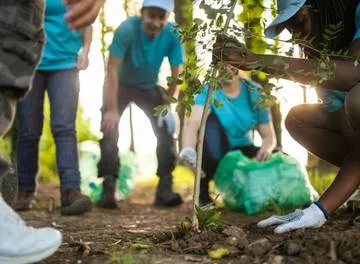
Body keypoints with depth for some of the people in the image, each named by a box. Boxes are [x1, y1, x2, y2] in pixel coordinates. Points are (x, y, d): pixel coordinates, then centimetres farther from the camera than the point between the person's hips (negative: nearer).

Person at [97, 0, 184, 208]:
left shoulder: (173, 35, -24)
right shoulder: (127, 29, -32)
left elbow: (176, 74, -18)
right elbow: (112, 69, -33)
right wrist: (112, 110, -37)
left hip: (149, 87, 2)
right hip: (121, 86, -2)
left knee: (166, 129, -10)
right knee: (110, 128, -17)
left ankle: (165, 188, -4)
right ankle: (108, 189, -13)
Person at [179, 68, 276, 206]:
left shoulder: (253, 92, -5)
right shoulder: (208, 91, -15)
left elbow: (269, 136, -5)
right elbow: (192, 123, -33)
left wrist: (266, 148, -30)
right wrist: (187, 150, -55)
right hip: (214, 155, -2)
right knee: (210, 118, -31)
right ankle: (203, 194, -26)